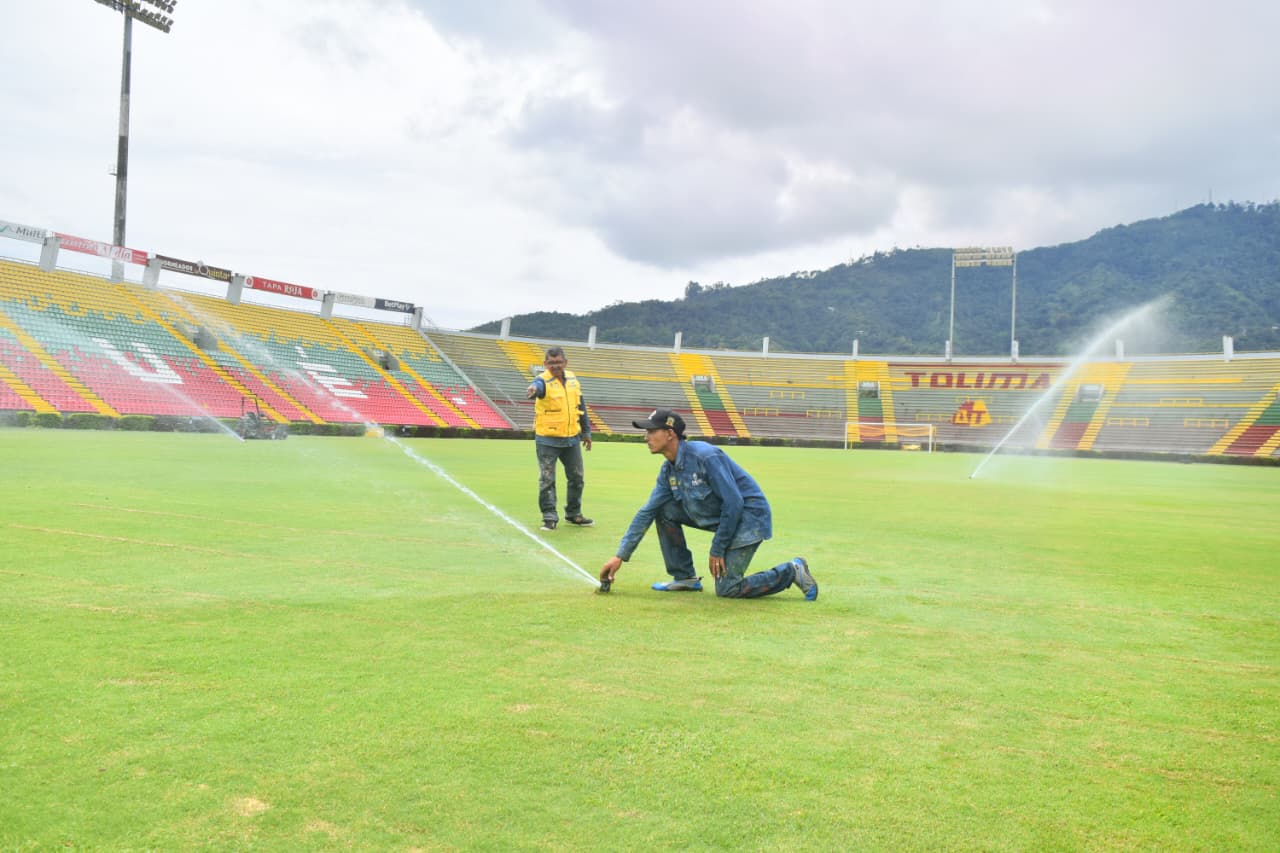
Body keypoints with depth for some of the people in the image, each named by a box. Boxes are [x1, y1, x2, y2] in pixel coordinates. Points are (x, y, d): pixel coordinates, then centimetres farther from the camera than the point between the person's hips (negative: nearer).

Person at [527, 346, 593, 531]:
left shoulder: (573, 379, 3)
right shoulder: (543, 380, -15)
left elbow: (581, 405, 13)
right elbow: (537, 387, -41)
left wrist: (586, 431, 15)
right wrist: (533, 390, -65)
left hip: (572, 439, 6)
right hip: (547, 440, -6)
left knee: (577, 478, 15)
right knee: (547, 480, -2)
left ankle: (573, 514, 30)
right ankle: (549, 517, 10)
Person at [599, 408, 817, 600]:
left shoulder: (705, 456, -25)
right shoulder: (668, 470, 1)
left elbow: (734, 503, -25)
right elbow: (646, 513, 4)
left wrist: (717, 549, -19)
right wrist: (621, 555, -1)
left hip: (749, 516, -8)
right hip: (717, 515, 8)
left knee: (726, 589, -12)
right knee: (665, 510, -1)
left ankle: (791, 571, 5)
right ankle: (685, 577, 7)